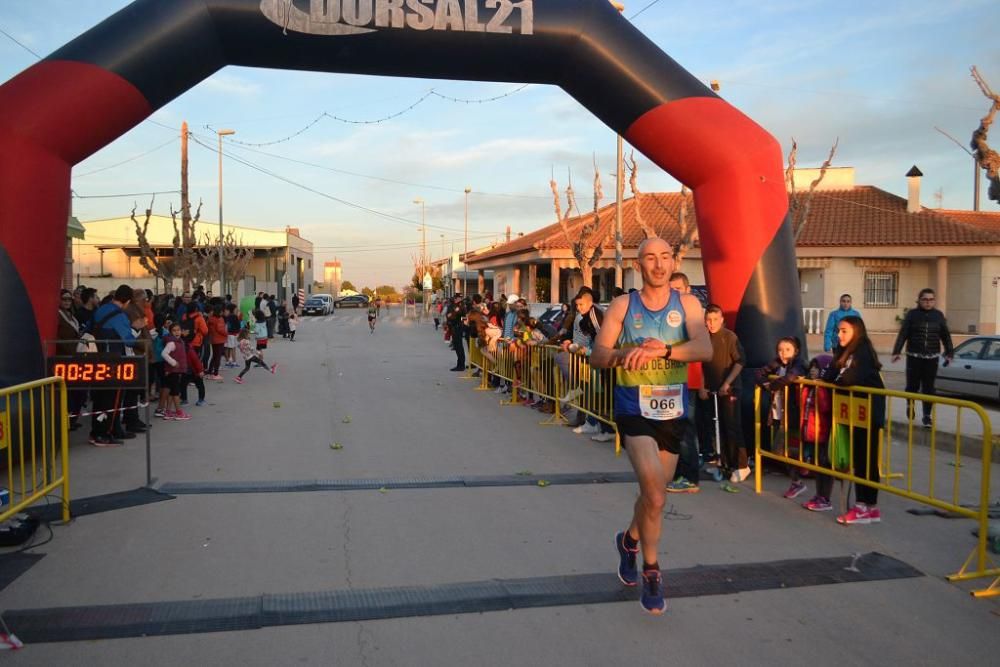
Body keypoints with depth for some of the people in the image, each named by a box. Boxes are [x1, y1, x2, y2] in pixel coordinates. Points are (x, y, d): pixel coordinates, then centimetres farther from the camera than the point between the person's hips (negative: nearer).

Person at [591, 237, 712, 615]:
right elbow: (597, 356, -7)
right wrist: (626, 354, -28)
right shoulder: (622, 306, -2)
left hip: (674, 413, 3)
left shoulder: (687, 304, 0)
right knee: (655, 494, -19)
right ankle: (651, 573, 2)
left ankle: (630, 540, 48)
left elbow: (705, 349, -16)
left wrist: (664, 350, -33)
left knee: (653, 492, 18)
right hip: (635, 411, -3)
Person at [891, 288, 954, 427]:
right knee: (912, 385, -1)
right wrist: (896, 351, -13)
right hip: (913, 356, -1)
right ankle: (910, 404, 30)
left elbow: (945, 336, 8)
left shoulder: (938, 315, 5)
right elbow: (903, 334, -6)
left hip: (931, 358, 2)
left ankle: (927, 416, 9)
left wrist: (949, 353, 3)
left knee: (928, 388, 0)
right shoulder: (912, 314, -1)